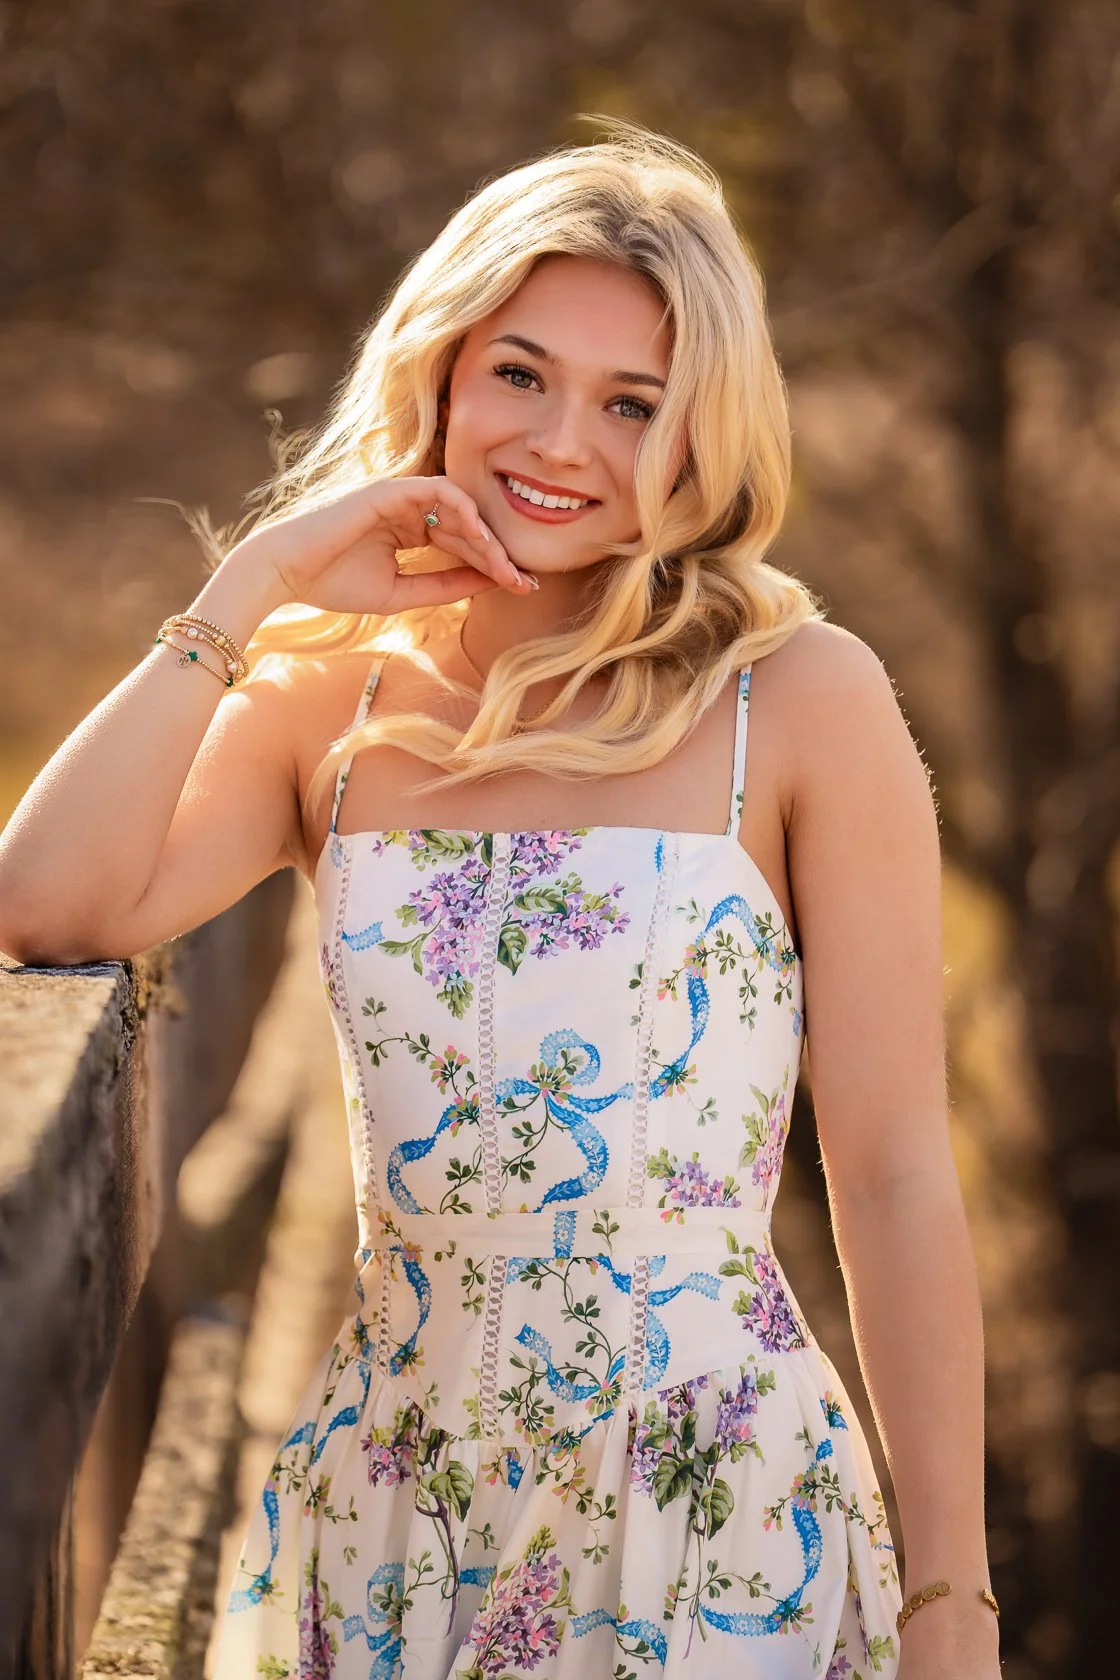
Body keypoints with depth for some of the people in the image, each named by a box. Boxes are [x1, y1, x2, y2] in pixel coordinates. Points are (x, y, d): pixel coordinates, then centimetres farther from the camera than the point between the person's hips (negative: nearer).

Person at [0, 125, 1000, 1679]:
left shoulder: (805, 699, -6)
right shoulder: (323, 701, 3)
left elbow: (895, 1179, -6)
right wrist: (253, 585, -8)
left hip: (724, 1526, -3)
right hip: (399, 1524, 3)